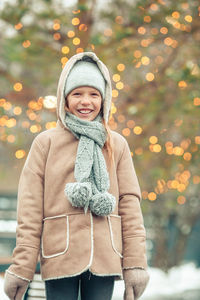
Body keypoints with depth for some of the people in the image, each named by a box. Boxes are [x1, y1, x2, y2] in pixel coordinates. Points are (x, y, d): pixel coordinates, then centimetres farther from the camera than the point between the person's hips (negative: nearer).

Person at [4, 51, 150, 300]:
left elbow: (129, 202, 8)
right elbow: (30, 208, 1)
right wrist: (22, 267, -6)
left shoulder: (117, 145, 13)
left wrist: (135, 263, 0)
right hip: (60, 255, -2)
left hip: (105, 258, 2)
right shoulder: (46, 142, 7)